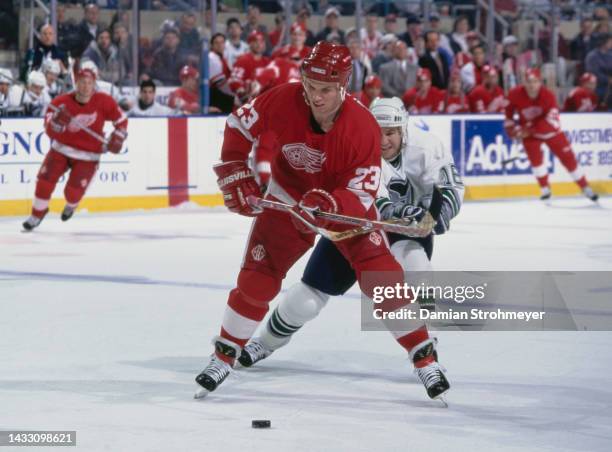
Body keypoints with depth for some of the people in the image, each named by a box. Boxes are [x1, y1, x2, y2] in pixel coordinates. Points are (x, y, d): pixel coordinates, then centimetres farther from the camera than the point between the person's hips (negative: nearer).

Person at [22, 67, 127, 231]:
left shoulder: (103, 102, -14)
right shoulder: (62, 102, -16)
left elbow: (121, 119, 1)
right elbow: (50, 131, -22)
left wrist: (117, 137, -11)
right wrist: (56, 121, -42)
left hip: (87, 156, -1)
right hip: (61, 148, 1)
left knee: (73, 192, -10)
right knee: (44, 180, -11)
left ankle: (71, 206, 29)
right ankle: (37, 214, 13)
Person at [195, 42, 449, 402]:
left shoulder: (363, 127, -30)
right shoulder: (281, 102, -26)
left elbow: (362, 195, -27)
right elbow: (239, 126, -6)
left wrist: (326, 205, -45)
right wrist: (236, 176, -14)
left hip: (346, 202, -2)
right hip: (287, 195, 2)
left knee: (383, 277, -14)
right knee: (257, 278, -4)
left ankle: (425, 357, -3)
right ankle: (224, 356, 14)